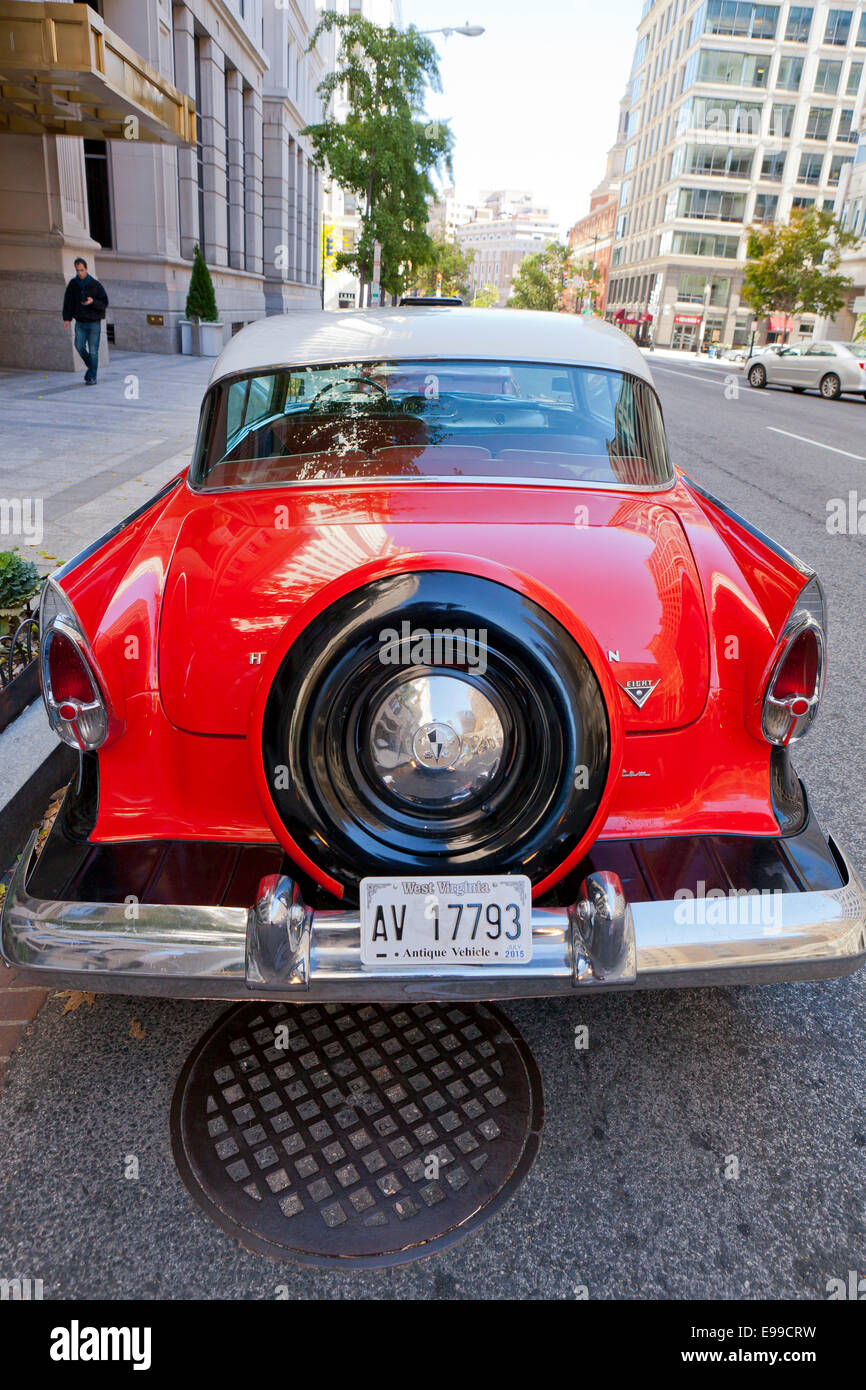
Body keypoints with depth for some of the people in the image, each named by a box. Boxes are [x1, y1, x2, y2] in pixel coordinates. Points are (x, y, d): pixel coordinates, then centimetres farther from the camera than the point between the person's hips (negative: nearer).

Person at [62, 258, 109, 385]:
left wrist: (93, 302, -23)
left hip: (94, 322, -3)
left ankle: (92, 377, 3)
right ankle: (90, 366, 23)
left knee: (93, 350, -4)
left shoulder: (95, 285, -6)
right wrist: (67, 318, -4)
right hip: (80, 322, 3)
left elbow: (105, 303, -4)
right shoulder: (73, 284, 2)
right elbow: (68, 302, 5)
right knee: (79, 346, -1)